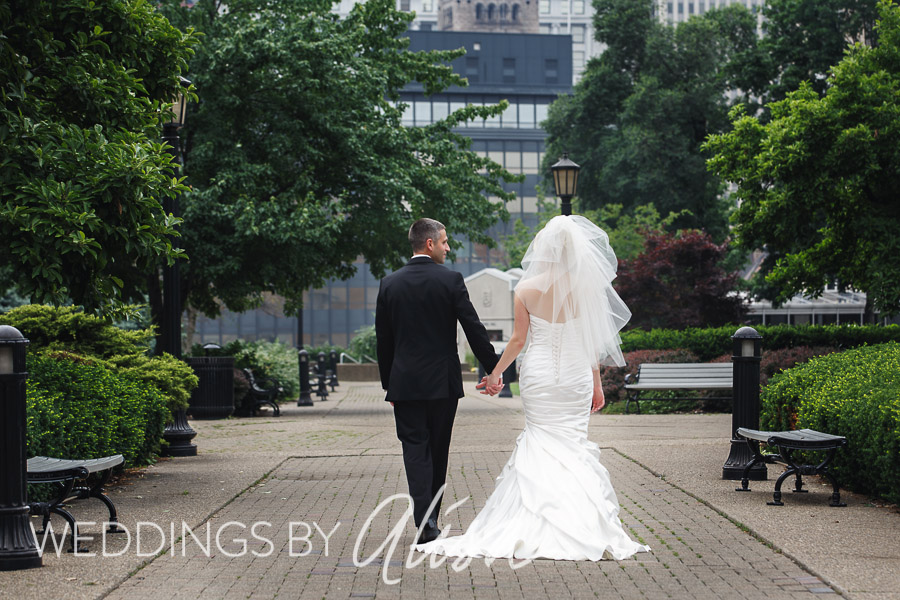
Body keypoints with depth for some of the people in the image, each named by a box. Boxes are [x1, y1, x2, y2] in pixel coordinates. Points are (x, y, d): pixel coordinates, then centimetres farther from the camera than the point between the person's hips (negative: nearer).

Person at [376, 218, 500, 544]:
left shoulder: (389, 284, 2)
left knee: (415, 450, 0)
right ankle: (431, 517, 20)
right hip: (443, 382, -1)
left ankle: (424, 521, -14)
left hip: (405, 383, 1)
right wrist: (493, 369, 0)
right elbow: (474, 329, -8)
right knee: (438, 451, 12)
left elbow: (383, 339, 6)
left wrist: (388, 383, 14)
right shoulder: (450, 280, -7)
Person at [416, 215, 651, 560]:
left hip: (538, 375, 0)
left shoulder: (526, 289, -5)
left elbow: (518, 339, -1)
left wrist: (495, 374, 13)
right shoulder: (585, 287, -3)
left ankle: (538, 525, 4)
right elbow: (592, 340, 2)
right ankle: (582, 526, 1)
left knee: (542, 443, 7)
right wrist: (597, 385, 11)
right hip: (576, 375, 1)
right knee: (574, 445, 5)